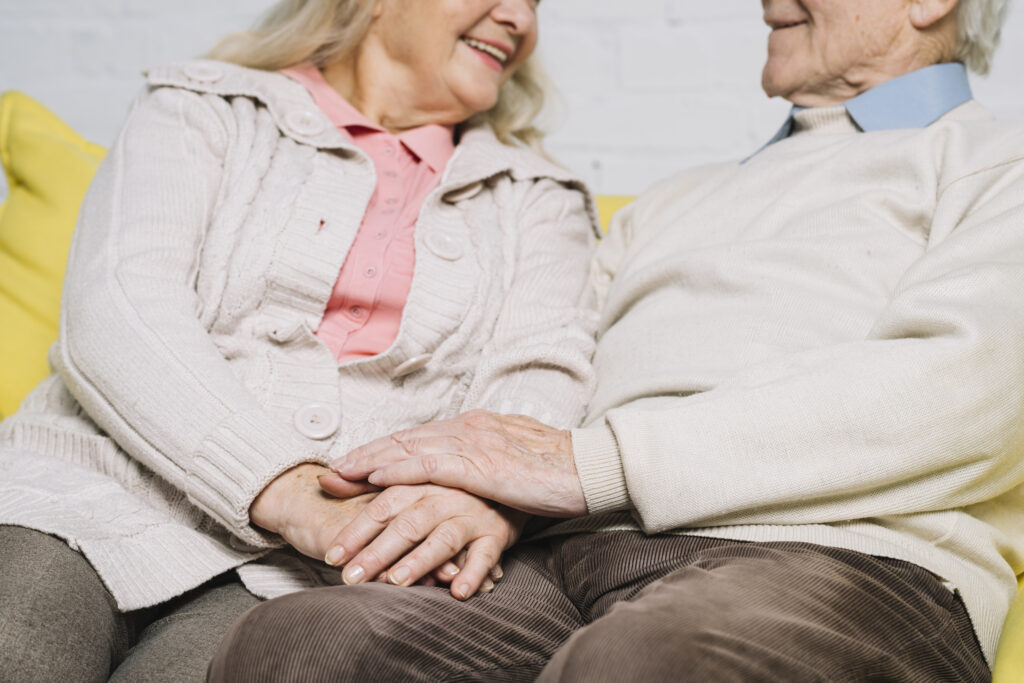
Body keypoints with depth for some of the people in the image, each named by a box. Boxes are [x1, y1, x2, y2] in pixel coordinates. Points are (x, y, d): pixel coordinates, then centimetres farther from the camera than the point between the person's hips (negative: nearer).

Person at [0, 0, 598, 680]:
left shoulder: (535, 201, 21)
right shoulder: (201, 110, 13)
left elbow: (538, 383, 4)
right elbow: (114, 315, -4)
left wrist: (483, 502, -23)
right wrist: (294, 495, -20)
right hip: (91, 495, 0)